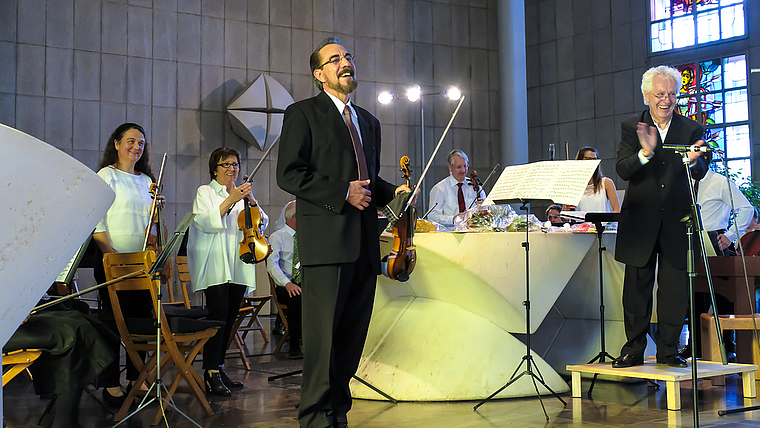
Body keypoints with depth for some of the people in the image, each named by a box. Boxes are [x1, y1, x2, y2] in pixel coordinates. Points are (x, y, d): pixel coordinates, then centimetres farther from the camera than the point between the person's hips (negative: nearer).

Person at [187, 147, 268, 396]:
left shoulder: (242, 193, 20)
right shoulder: (205, 192, 6)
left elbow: (262, 225, 10)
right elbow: (204, 222, -11)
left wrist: (252, 202, -7)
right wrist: (230, 201, -19)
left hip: (238, 267, 5)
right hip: (214, 264, -5)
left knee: (230, 318, 4)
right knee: (218, 312, -17)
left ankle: (219, 368, 11)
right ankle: (211, 373, -17)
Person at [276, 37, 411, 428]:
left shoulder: (369, 122, 24)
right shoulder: (302, 113, 3)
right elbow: (289, 175, -7)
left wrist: (391, 192, 10)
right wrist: (343, 193, -14)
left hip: (364, 244, 7)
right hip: (326, 240, -6)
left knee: (352, 336, 8)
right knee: (322, 336, -7)